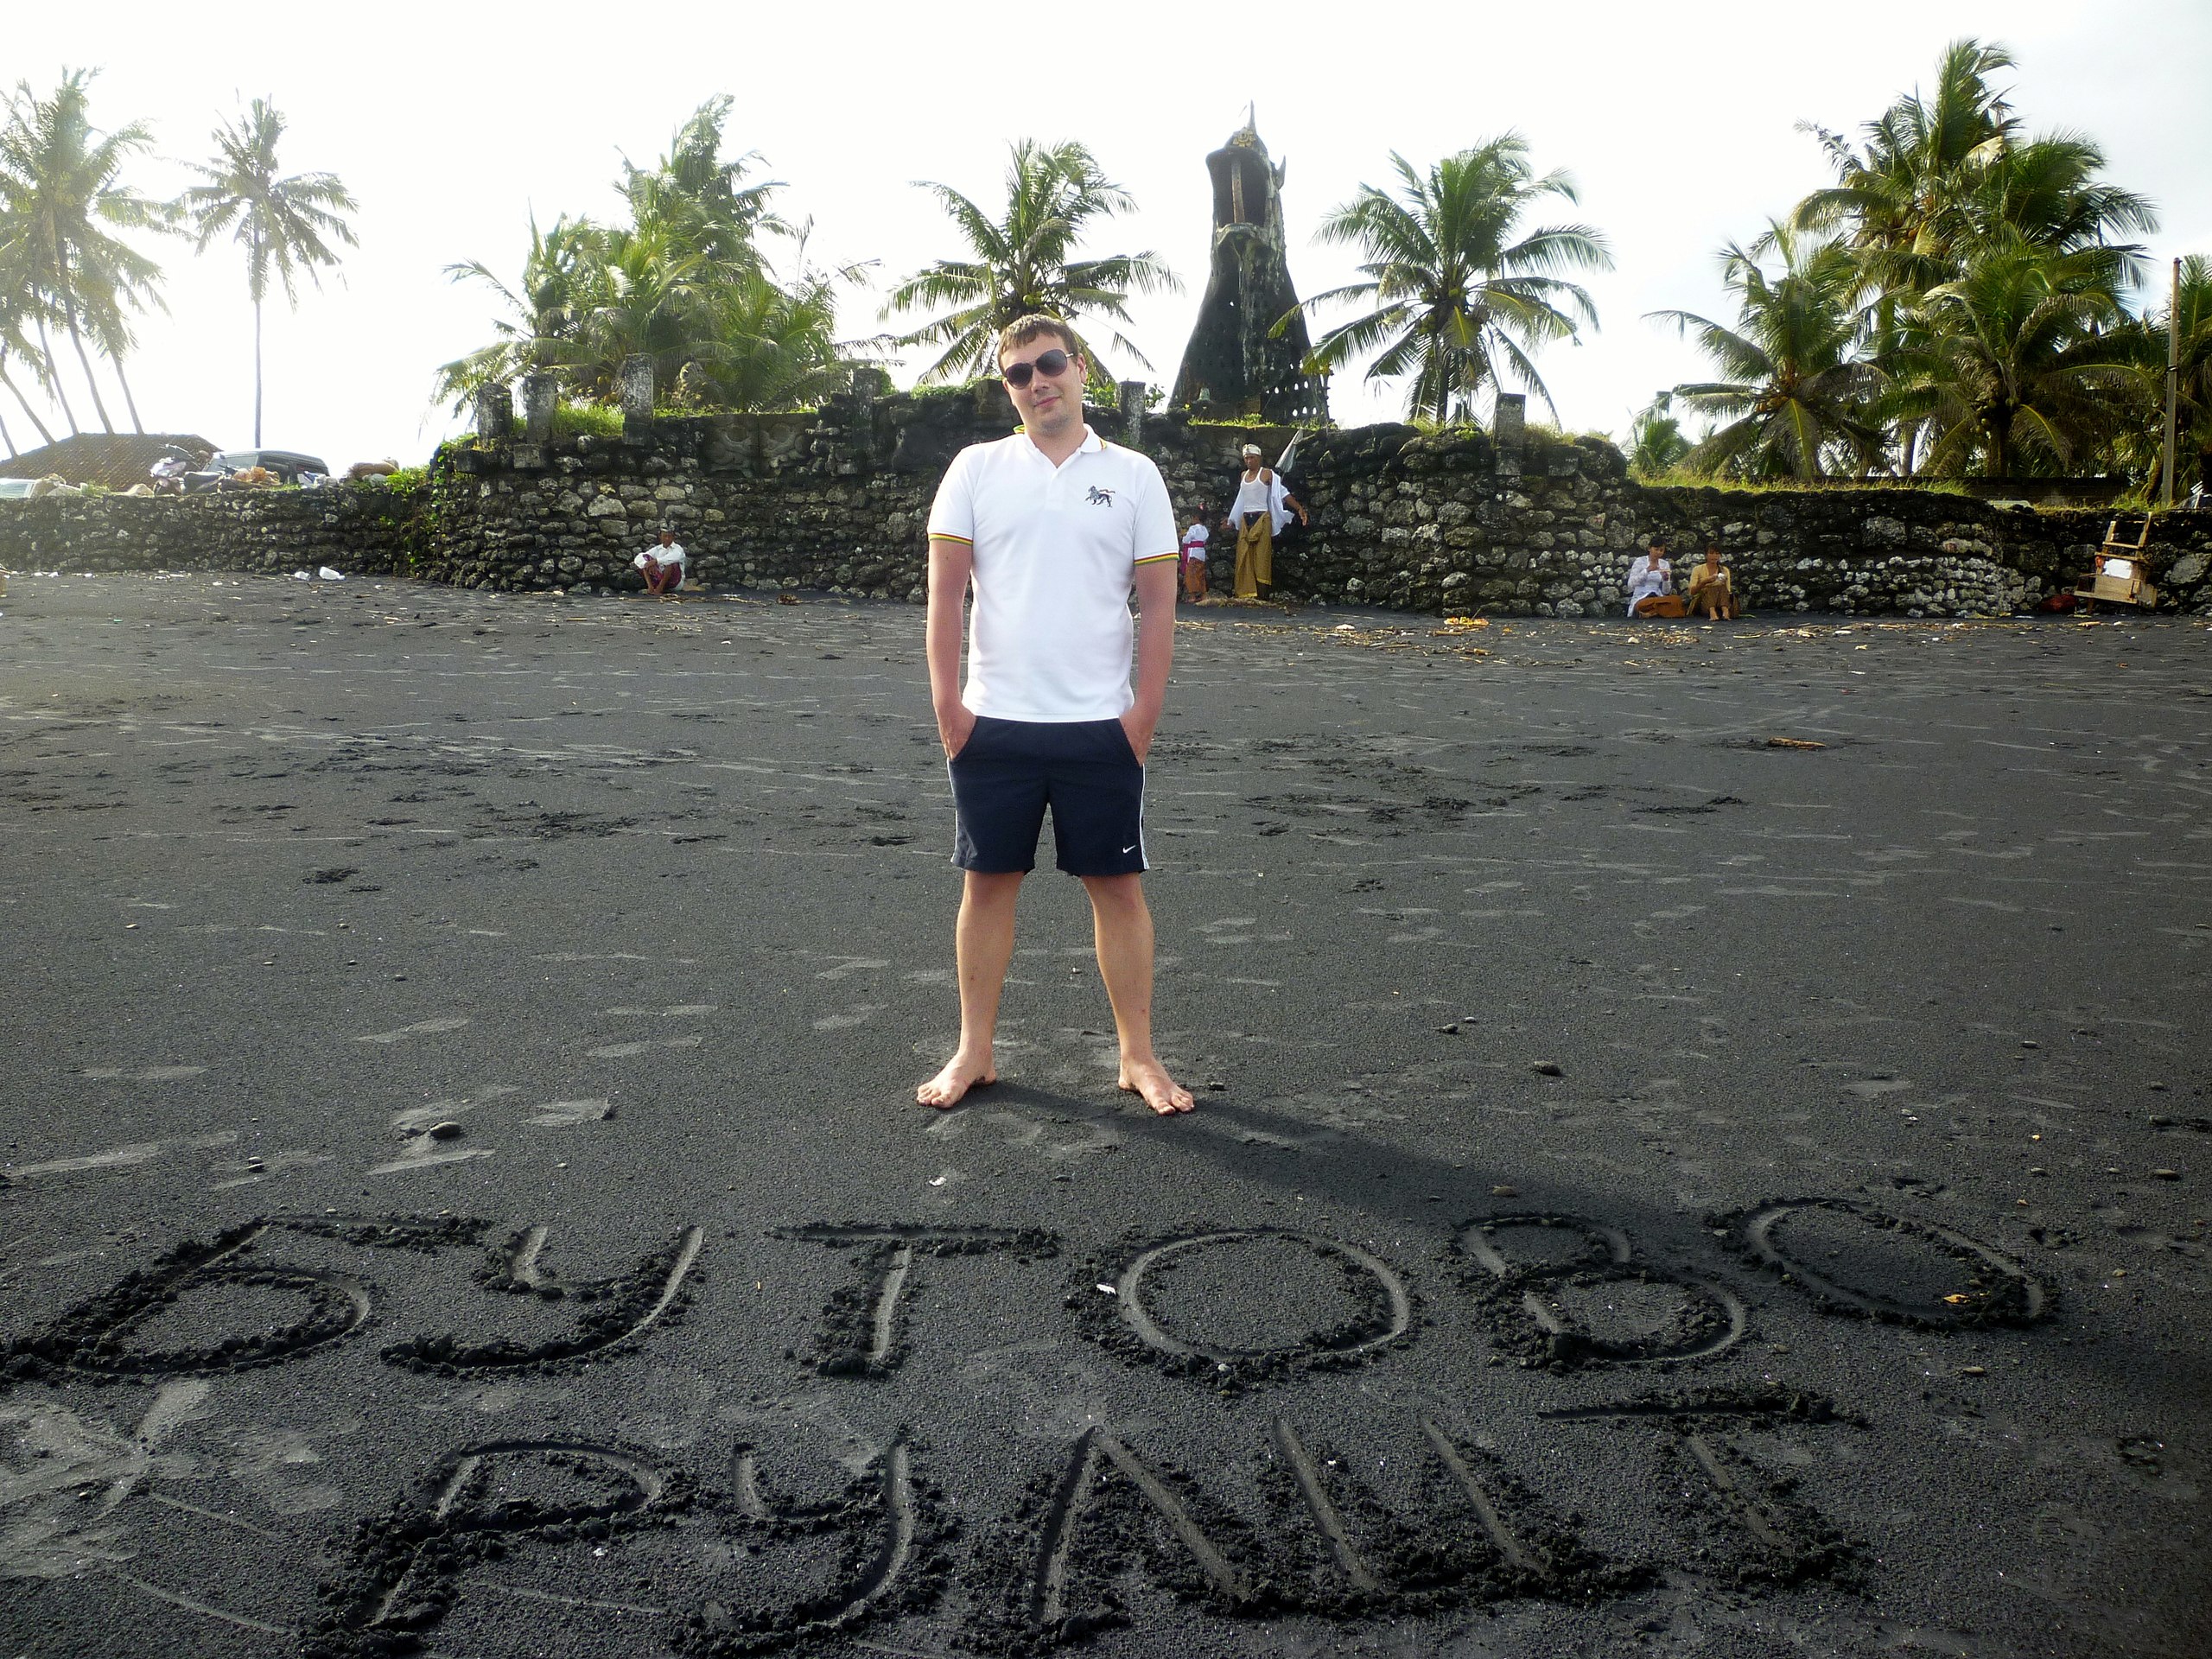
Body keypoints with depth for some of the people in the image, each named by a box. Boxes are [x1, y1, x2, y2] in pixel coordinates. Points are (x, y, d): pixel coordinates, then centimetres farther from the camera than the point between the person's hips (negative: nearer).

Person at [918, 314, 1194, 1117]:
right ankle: (974, 1052, 19)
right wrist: (947, 702, -4)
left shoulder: (1133, 475, 5)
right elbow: (944, 591, 3)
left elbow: (1158, 603, 3)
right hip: (994, 721, 1)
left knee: (1118, 886, 4)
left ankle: (1138, 1056, 15)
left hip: (1103, 725, 0)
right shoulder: (976, 469, 6)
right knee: (988, 881, 6)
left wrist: (1145, 711, -4)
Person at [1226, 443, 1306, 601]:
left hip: (1262, 518, -6)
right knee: (1244, 558, -3)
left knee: (1261, 556, -10)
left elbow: (1283, 493, -5)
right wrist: (1232, 521, 27)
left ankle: (1262, 595, -14)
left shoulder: (1267, 474, -1)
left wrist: (1299, 509, -14)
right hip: (1245, 519, 6)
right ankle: (1246, 594, -4)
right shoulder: (1243, 475, 17)